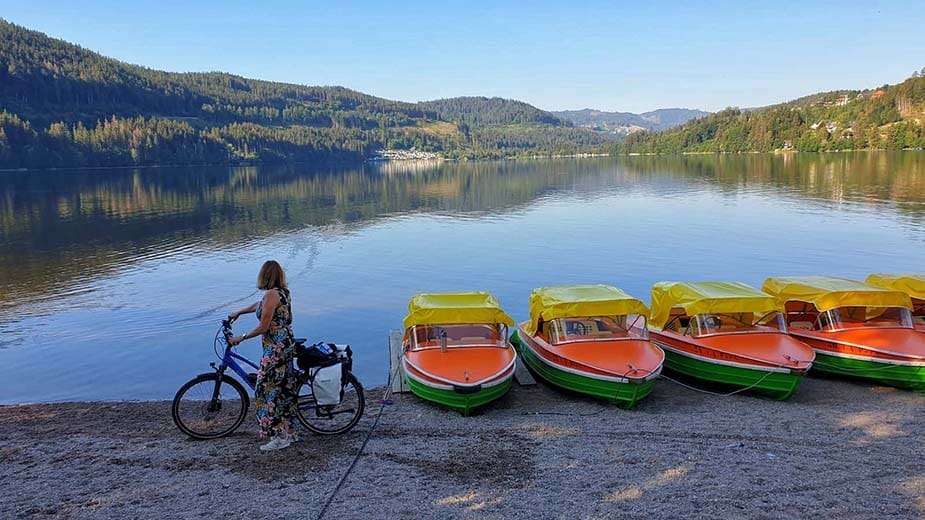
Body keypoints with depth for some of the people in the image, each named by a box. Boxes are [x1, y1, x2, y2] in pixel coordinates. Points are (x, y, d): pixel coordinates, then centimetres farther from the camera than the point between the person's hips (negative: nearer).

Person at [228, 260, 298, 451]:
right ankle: (289, 431, 26)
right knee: (285, 388, 16)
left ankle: (279, 437, 4)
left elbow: (263, 328, -18)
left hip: (275, 349, -9)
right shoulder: (283, 292, 10)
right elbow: (259, 306, 29)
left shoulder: (271, 294, -18)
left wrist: (241, 338, -5)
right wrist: (238, 313, 38)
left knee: (268, 389, -2)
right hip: (287, 346, 9)